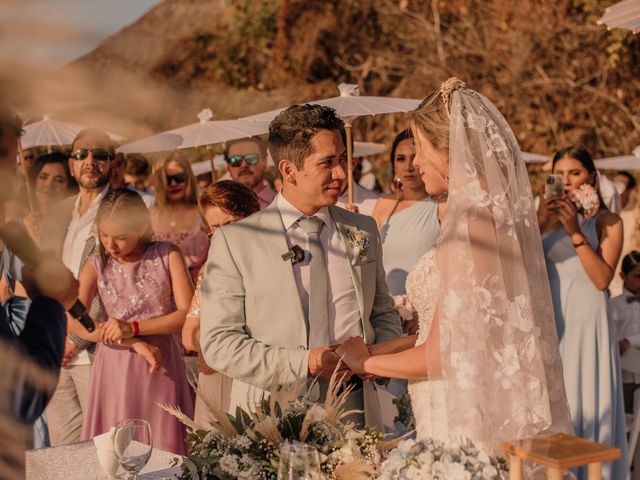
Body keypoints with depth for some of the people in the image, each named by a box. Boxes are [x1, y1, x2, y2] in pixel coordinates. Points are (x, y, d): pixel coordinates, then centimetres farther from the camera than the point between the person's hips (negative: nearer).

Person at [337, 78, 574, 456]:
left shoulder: (469, 225, -20)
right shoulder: (504, 213, 7)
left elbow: (438, 355, -19)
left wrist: (366, 361, -3)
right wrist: (377, 350, 9)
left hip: (472, 422, -8)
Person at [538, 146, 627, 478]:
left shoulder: (606, 222, 2)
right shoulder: (547, 218, 11)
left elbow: (602, 279, -11)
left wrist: (576, 233, -15)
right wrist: (538, 228, -13)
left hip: (587, 322, -3)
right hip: (549, 321, 3)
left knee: (587, 405, -2)